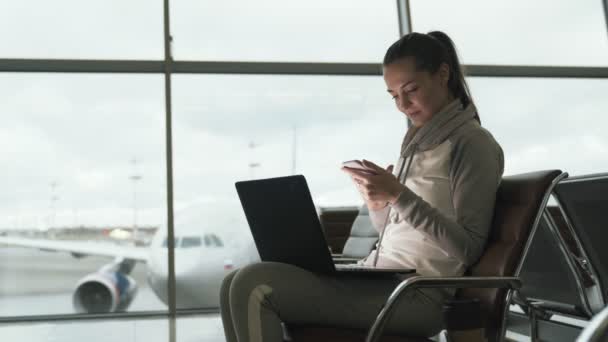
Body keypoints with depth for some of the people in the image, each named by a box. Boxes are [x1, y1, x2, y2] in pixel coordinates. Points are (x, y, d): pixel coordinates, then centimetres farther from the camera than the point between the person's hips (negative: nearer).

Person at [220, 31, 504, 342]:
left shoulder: (472, 142, -7)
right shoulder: (419, 140, 17)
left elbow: (468, 248, -15)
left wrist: (398, 195, -22)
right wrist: (377, 204, -3)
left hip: (416, 294, -8)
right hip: (378, 280, 8)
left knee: (254, 285, -20)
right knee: (239, 285, -1)